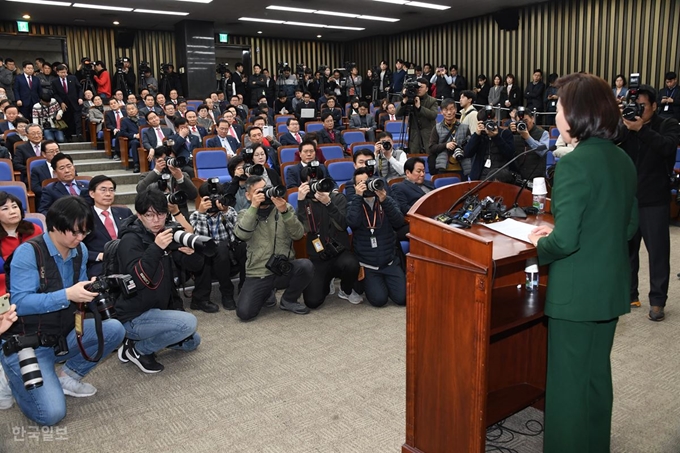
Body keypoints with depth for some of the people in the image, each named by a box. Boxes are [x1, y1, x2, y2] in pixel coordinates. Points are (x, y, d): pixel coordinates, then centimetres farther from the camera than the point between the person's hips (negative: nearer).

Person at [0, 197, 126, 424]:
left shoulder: (80, 251, 2)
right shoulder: (28, 252, -17)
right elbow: (20, 302, -23)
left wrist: (93, 290, -13)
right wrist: (67, 295, -32)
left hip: (64, 335, 6)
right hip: (27, 342, -6)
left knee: (114, 329, -18)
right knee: (51, 413, -19)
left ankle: (67, 376, 5)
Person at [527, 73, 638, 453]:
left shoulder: (574, 165, -21)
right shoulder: (623, 161, 4)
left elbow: (565, 241, -24)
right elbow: (629, 227, 13)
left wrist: (539, 244, -3)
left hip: (577, 293, -8)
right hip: (612, 289, 8)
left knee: (569, 380, 8)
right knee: (597, 374, 23)